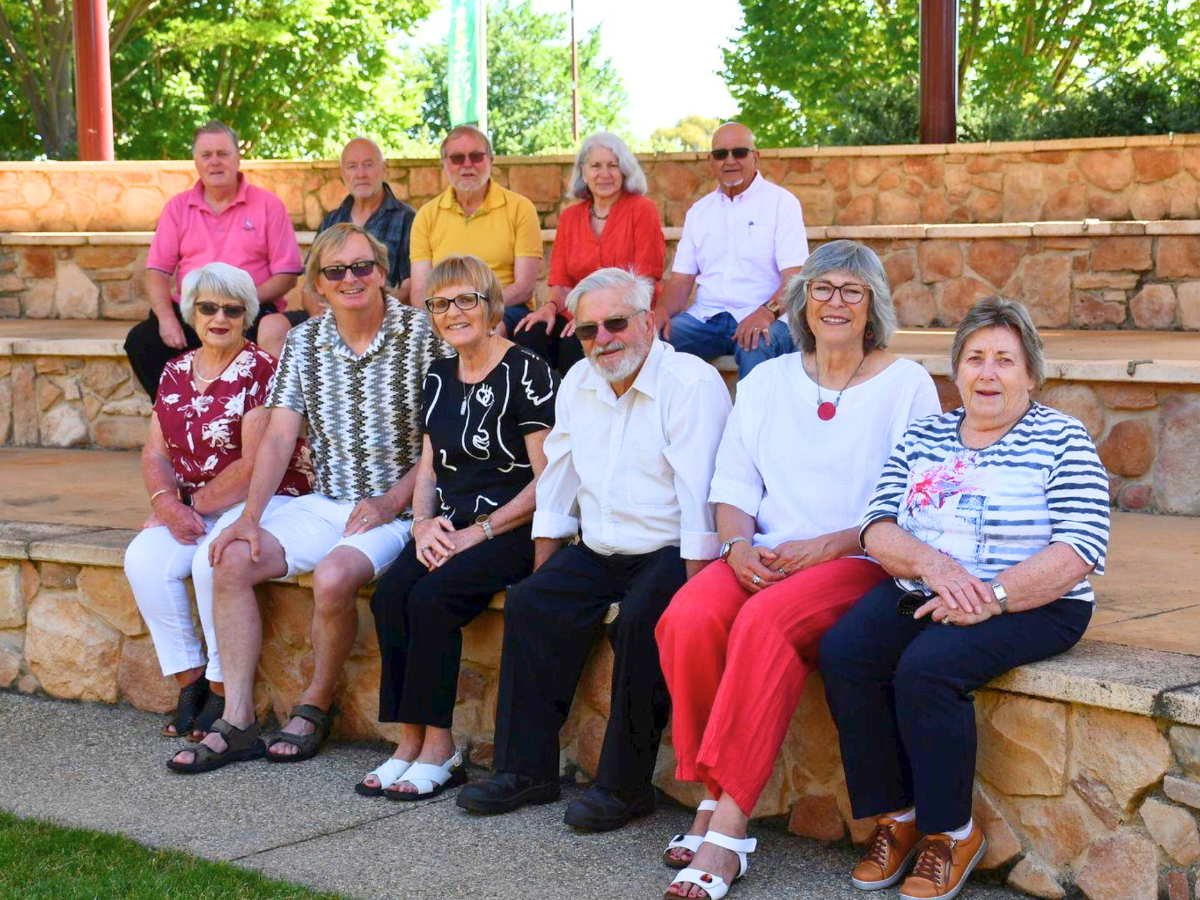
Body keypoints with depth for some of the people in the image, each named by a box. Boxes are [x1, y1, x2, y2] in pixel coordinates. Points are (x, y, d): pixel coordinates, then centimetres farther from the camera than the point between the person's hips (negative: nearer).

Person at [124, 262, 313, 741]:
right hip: (190, 510, 6)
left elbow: (254, 466, -15)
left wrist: (191, 506, -14)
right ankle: (189, 681, -10)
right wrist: (168, 504, -11)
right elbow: (155, 455, 9)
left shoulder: (261, 370, -8)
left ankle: (224, 692, -17)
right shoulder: (176, 373, 12)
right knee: (144, 558, -22)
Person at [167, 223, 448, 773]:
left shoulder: (422, 334, -6)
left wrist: (393, 501, -16)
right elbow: (278, 438, 3)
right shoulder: (303, 342, 8)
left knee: (333, 577, -31)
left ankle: (315, 707, -5)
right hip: (323, 503, 5)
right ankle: (238, 722, -10)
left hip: (396, 510, -5)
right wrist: (250, 517, -8)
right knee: (230, 561, -13)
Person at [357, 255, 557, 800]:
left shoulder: (526, 373, -7)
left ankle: (437, 748, -18)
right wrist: (423, 524, -1)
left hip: (512, 531, -6)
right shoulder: (439, 377, 16)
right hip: (448, 526, 6)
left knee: (432, 597, -28)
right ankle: (413, 741, -17)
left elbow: (547, 481, -11)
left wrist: (476, 534, -15)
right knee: (390, 593, -21)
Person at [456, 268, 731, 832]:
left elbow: (701, 493, -19)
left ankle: (625, 784, -20)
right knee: (531, 604, -13)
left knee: (640, 619, -31)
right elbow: (558, 480, 17)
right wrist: (543, 567, 11)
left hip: (669, 551, -7)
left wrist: (693, 587, -25)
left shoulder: (692, 384, -12)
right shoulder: (577, 385, 11)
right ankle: (527, 769, -5)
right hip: (598, 552, 7)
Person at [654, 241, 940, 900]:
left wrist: (828, 546, -14)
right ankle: (709, 799, -17)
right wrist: (738, 544, -7)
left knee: (764, 622, -35)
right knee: (688, 619, -28)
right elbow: (734, 484, 14)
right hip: (765, 557, 4)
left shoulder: (906, 384, 5)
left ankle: (728, 826, -32)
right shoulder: (766, 382, 18)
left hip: (862, 559, -4)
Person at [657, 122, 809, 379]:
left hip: (763, 319, -4)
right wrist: (662, 312, -8)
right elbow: (681, 279, 14)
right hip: (705, 317, 4)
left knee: (757, 349, -38)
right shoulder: (699, 211, 19)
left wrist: (767, 312, -28)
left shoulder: (781, 203, 3)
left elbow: (795, 276, -8)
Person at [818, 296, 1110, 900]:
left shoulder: (1061, 439, -1)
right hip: (919, 595, 5)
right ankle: (894, 817, -6)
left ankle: (952, 832, -10)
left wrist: (989, 597, -22)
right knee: (842, 653, -21)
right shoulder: (923, 437, 13)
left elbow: (1081, 550, -12)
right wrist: (933, 564, -16)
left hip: (1030, 607, -5)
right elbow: (877, 528, 5)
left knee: (925, 669, -30)